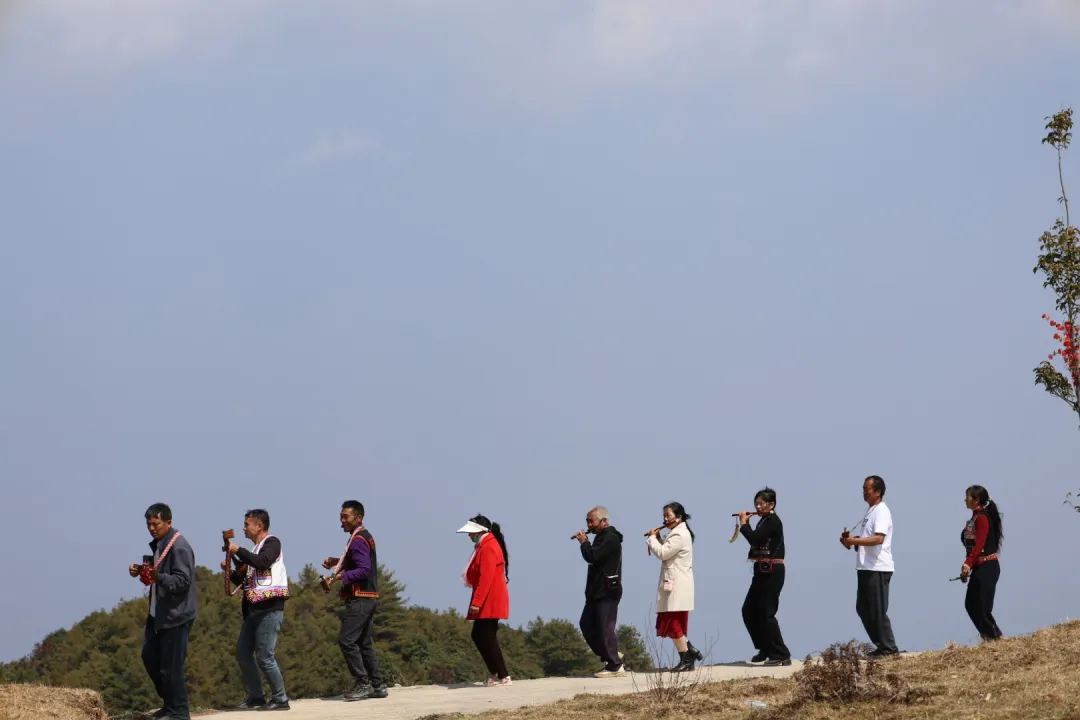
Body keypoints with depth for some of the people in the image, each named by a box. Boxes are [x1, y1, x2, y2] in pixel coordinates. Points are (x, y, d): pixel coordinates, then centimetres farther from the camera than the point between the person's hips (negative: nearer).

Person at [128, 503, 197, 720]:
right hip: (158, 612, 10)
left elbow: (183, 581, -24)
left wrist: (158, 576, -38)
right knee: (150, 657, 13)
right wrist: (141, 571, 4)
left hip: (176, 615, -10)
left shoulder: (179, 547, -18)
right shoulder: (158, 544, 11)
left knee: (171, 666, -7)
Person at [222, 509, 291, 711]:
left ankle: (280, 699, -3)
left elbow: (262, 563, -25)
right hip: (254, 609, 9)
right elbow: (246, 582, 25)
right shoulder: (255, 550, 20)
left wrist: (238, 551, -17)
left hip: (270, 608, -9)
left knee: (264, 656, -11)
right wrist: (231, 572, 9)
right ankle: (255, 696, 15)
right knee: (243, 652, 8)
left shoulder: (271, 543, -4)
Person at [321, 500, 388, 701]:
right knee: (365, 643, 13)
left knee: (346, 640, -11)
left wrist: (339, 576, -27)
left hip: (360, 598, -11)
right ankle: (377, 685, 14)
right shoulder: (365, 537, 17)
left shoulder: (358, 540, -14)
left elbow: (364, 570, -23)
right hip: (367, 597, 11)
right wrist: (338, 562, 16)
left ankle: (363, 684, -11)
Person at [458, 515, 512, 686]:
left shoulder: (488, 548, -16)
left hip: (490, 601, -11)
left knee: (487, 638, -9)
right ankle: (496, 674, 14)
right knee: (478, 636, 12)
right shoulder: (484, 546, 16)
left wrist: (476, 602, -26)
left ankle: (503, 676, -7)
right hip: (487, 603, 11)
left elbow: (486, 578, -24)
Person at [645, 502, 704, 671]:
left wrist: (652, 538, -7)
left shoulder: (680, 535, -16)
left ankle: (686, 660, 0)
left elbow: (663, 553, -21)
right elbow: (666, 553, 19)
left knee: (674, 625, -5)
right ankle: (691, 651, 13)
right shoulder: (676, 533, 17)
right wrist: (658, 538, 7)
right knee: (669, 624, 11)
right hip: (673, 585, 10)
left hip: (678, 586, -10)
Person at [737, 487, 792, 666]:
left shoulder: (773, 521, -13)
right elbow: (756, 540, 14)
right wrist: (745, 525, 6)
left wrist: (743, 523, -10)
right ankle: (765, 649, 21)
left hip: (772, 572, -10)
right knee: (749, 610, 12)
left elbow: (754, 538, -24)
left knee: (766, 613, -10)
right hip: (762, 571, 10)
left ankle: (781, 655, -7)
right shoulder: (765, 521, 15)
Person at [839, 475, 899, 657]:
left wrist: (853, 540, -24)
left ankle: (889, 648, 0)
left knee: (878, 610, -7)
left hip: (878, 568, -10)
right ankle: (881, 646, 18)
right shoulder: (870, 511, 19)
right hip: (866, 567, 10)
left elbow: (878, 538, -25)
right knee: (863, 608, 12)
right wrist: (849, 540, 8)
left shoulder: (882, 512, -12)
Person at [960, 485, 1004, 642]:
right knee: (971, 605, 11)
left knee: (982, 607, -8)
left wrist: (968, 564, -28)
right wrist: (966, 569, 15)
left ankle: (995, 638, -1)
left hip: (987, 568, -10)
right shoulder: (975, 517, 15)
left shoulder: (982, 518, -13)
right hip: (979, 568, 10)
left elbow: (979, 545, -22)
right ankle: (990, 637, 14)